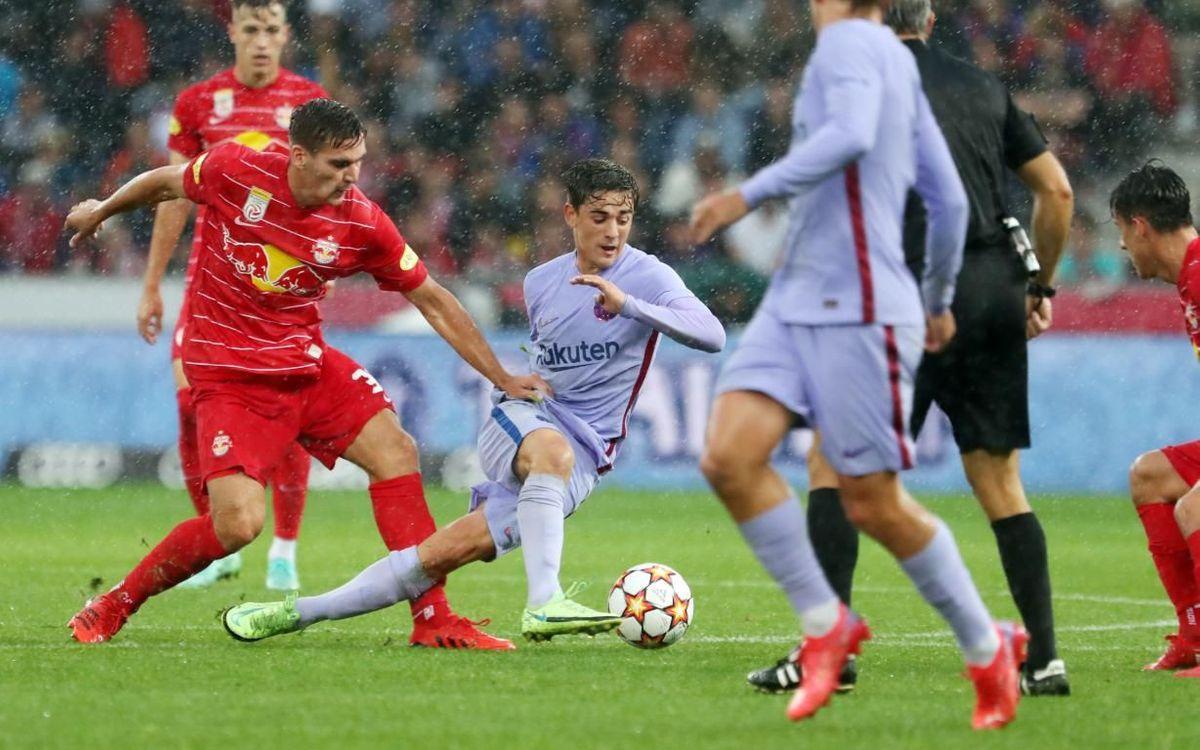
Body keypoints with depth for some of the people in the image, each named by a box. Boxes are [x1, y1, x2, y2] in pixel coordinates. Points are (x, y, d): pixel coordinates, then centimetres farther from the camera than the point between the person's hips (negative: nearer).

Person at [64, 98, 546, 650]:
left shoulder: (361, 223, -9)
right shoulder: (235, 171, -15)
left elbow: (433, 301, 1)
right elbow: (164, 183, 7)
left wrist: (501, 378, 0)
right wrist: (100, 211, 25)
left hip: (306, 364, 4)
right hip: (228, 374, -4)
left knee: (395, 451, -12)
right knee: (238, 524, -18)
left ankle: (432, 620, -5)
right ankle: (114, 607, 3)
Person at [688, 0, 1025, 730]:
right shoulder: (898, 61, 16)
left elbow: (851, 135, -30)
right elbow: (949, 198, 21)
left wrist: (751, 194, -26)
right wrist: (938, 300, 34)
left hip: (858, 310, -9)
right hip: (796, 304, 9)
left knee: (875, 506, -1)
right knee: (730, 456, -7)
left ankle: (988, 648, 17)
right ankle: (825, 624, 1)